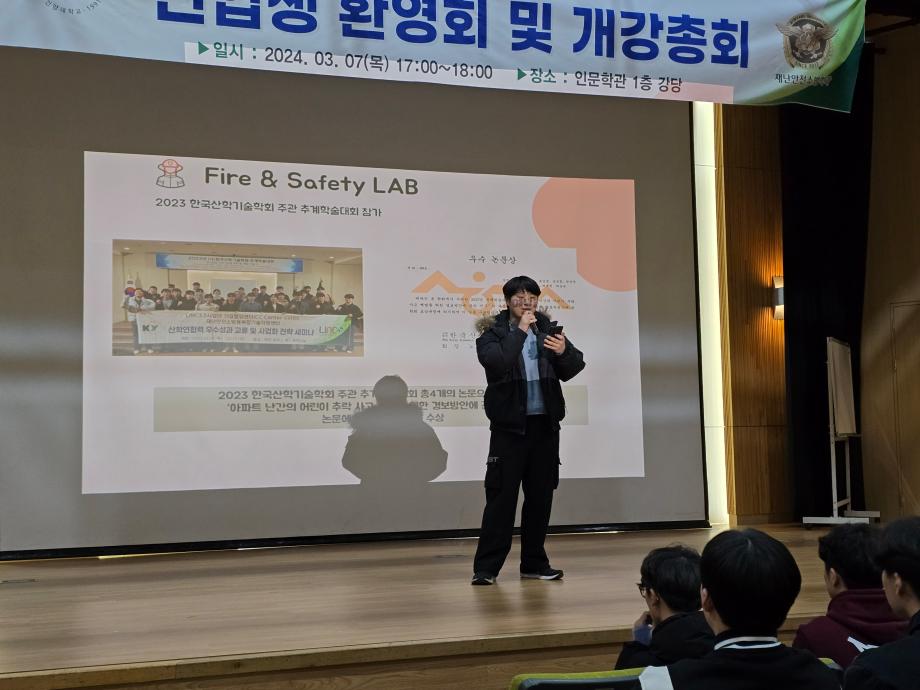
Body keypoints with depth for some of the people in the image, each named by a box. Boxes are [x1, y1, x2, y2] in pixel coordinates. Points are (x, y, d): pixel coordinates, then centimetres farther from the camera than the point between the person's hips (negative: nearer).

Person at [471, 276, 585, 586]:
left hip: (544, 424, 4)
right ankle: (486, 567, 0)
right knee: (501, 495, -5)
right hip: (509, 424, -4)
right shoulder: (492, 333, -2)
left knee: (541, 495, 9)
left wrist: (563, 352, -18)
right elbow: (496, 364, -22)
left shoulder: (547, 329, 7)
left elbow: (573, 368, 2)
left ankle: (534, 562, 20)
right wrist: (520, 331, -21)